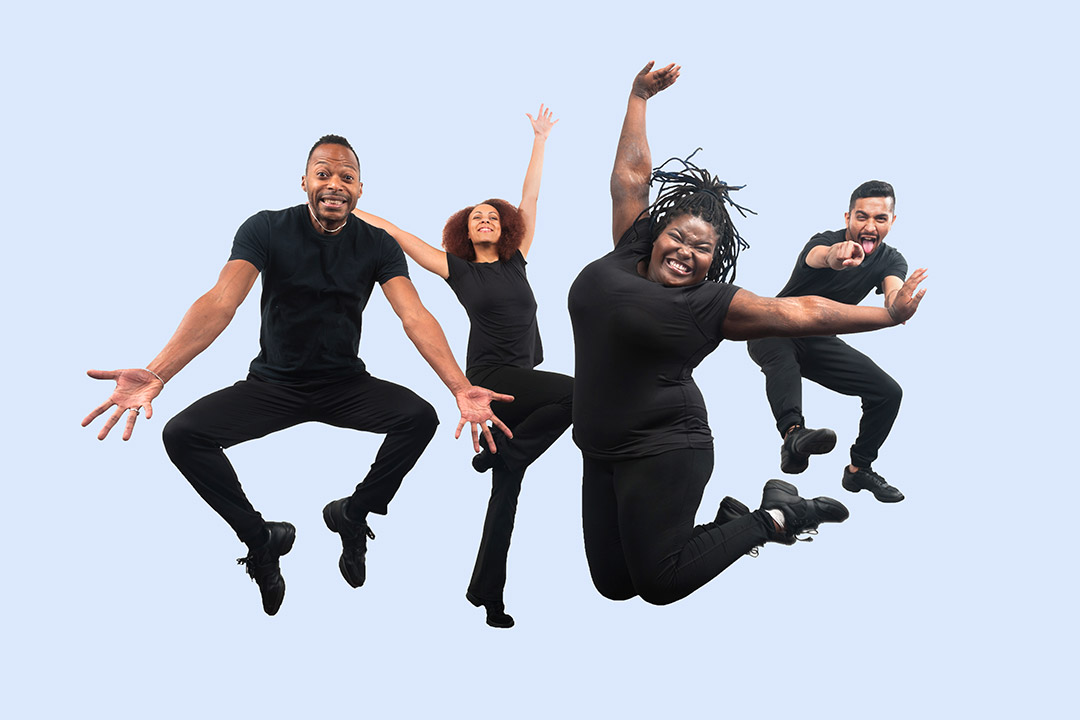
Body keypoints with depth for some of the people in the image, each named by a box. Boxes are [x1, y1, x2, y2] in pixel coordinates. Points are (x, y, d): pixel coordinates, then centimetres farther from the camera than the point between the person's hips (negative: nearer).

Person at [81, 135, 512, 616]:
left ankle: (353, 512, -1)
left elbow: (415, 316, -19)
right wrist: (155, 374, -41)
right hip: (272, 384, -1)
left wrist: (461, 388, -38)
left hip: (345, 385, 1)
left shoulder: (378, 246, -7)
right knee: (182, 434, -22)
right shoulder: (267, 229, -11)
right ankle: (261, 537, -2)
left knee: (420, 417, -26)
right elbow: (220, 303, -24)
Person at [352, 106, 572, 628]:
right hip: (491, 376, -5)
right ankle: (500, 451, -10)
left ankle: (487, 591, 10)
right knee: (577, 392, -25)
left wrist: (540, 141, 18)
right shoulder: (459, 269, 5)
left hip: (522, 382, 5)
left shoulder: (516, 260, 14)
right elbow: (400, 237, 5)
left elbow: (529, 199, 16)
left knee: (506, 489, 4)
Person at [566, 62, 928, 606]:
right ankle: (729, 521, 25)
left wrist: (890, 315, -2)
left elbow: (800, 313, -4)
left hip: (662, 453, -6)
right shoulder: (626, 256, 6)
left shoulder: (709, 306, -7)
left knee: (659, 584, -7)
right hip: (601, 454, 6)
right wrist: (639, 98, 20)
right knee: (613, 583, 8)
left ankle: (773, 517, 11)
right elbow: (631, 174, 13)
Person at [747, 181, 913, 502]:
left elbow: (893, 288, -29)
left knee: (889, 392, -5)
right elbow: (818, 256, -47)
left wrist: (897, 301, -55)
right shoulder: (827, 240, -21)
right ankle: (793, 434, -60)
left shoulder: (891, 260, -6)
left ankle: (859, 470, 12)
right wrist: (836, 256, -74)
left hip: (819, 341, 5)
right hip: (773, 331, -5)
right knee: (781, 355, -40)